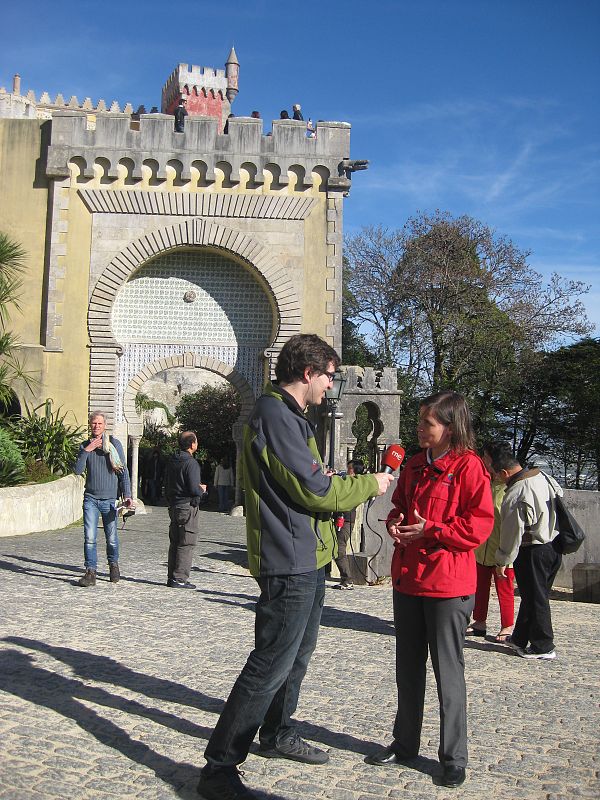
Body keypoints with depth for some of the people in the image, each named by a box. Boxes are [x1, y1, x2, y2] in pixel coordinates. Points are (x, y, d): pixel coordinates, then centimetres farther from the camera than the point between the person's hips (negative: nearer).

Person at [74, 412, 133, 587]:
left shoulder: (114, 444, 0)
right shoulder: (85, 445, 9)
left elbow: (123, 472, 0)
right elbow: (77, 470, -1)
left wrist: (127, 495, -8)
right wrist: (86, 451, -12)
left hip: (109, 499, -2)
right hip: (90, 498, 2)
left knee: (111, 538, 7)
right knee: (89, 537, -6)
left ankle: (113, 564, 30)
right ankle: (90, 572, -1)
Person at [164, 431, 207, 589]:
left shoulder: (172, 462, 11)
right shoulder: (191, 463, -15)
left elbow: (166, 485, 16)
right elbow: (194, 489, -20)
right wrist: (202, 489, 0)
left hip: (174, 507, 8)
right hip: (188, 508, -8)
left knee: (174, 543, 13)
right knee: (187, 544, -3)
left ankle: (171, 577, 17)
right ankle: (179, 579, -4)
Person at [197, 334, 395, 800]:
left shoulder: (287, 415, 15)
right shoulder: (276, 416, -19)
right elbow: (315, 491, -19)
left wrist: (332, 482, 5)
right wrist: (369, 485, -6)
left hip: (306, 559, 11)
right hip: (290, 562, -11)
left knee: (298, 654, 23)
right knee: (271, 664, -7)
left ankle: (277, 735, 40)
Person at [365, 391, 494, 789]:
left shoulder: (469, 466, -11)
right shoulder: (415, 465, 11)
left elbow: (480, 524, -15)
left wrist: (430, 530, -20)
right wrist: (395, 522, 0)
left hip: (448, 584, -7)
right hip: (407, 578, 7)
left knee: (448, 672, 4)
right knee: (408, 667, 17)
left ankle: (454, 758, 19)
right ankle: (405, 743, 32)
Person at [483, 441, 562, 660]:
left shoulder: (514, 496, -23)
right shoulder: (544, 477, -2)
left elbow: (511, 534, -16)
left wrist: (502, 562, -3)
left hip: (532, 552, -8)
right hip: (554, 548, 8)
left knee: (535, 598, 6)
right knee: (536, 595, 17)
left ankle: (543, 647, 16)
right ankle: (520, 639, 31)